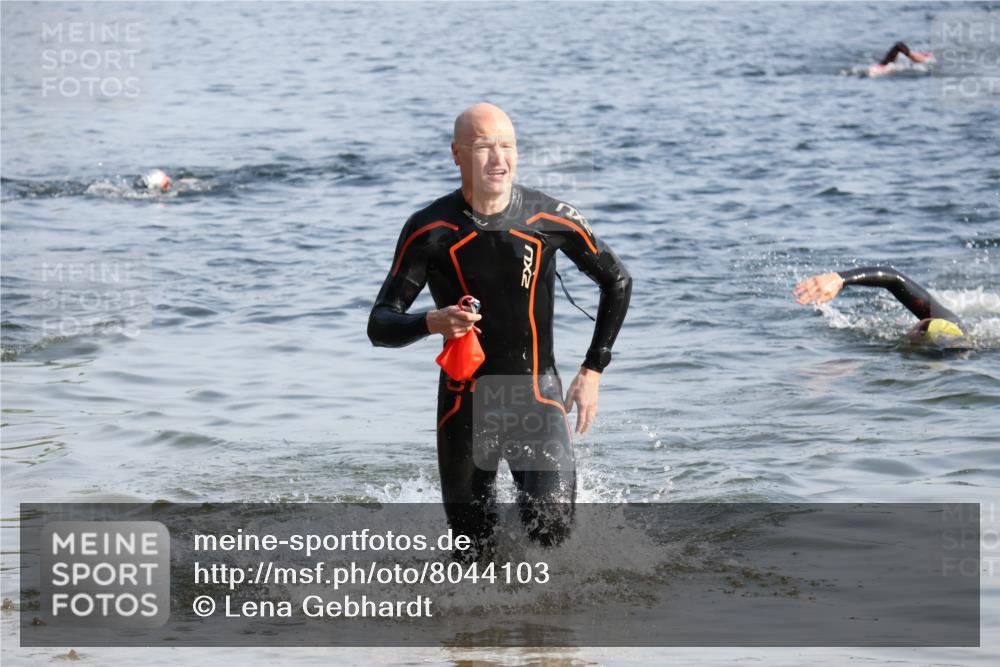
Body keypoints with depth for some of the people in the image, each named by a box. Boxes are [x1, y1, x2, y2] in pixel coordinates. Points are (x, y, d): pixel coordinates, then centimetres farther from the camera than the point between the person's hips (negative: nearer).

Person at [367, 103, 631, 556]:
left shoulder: (553, 220, -8)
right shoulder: (429, 231, -11)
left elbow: (617, 283, 9)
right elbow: (380, 327, -10)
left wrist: (593, 370, 4)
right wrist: (431, 323, -31)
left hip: (538, 395, 0)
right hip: (465, 403, 0)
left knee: (550, 530, -16)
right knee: (473, 550, 4)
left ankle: (535, 486, 22)